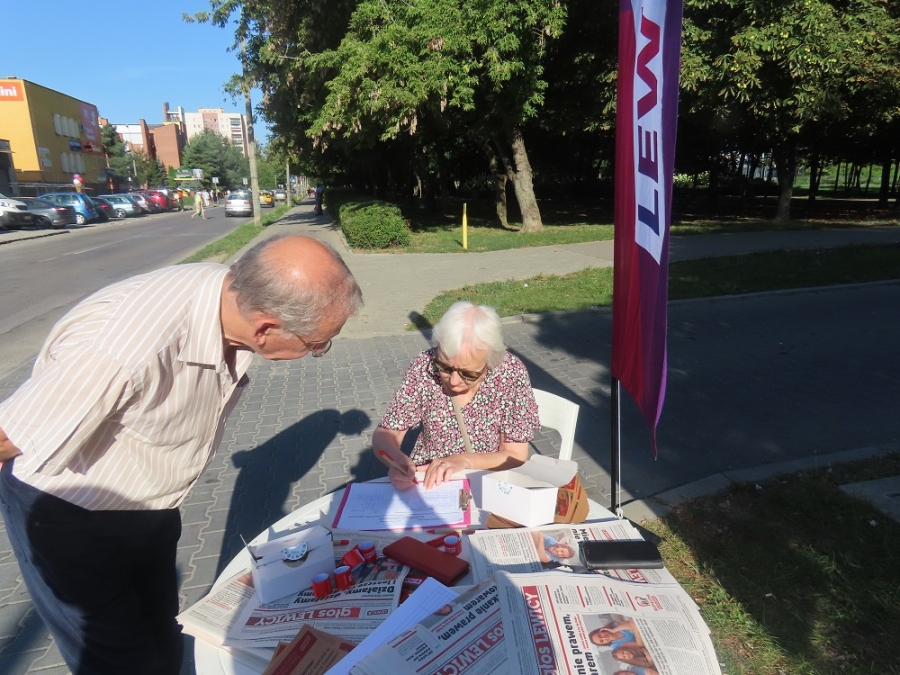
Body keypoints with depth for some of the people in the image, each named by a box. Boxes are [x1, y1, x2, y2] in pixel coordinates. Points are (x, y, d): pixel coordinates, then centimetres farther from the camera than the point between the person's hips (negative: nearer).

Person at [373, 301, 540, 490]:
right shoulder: (425, 365, -12)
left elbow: (516, 457, -10)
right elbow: (385, 434, -6)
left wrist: (464, 460, -24)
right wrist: (397, 460, -25)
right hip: (425, 483, 2)